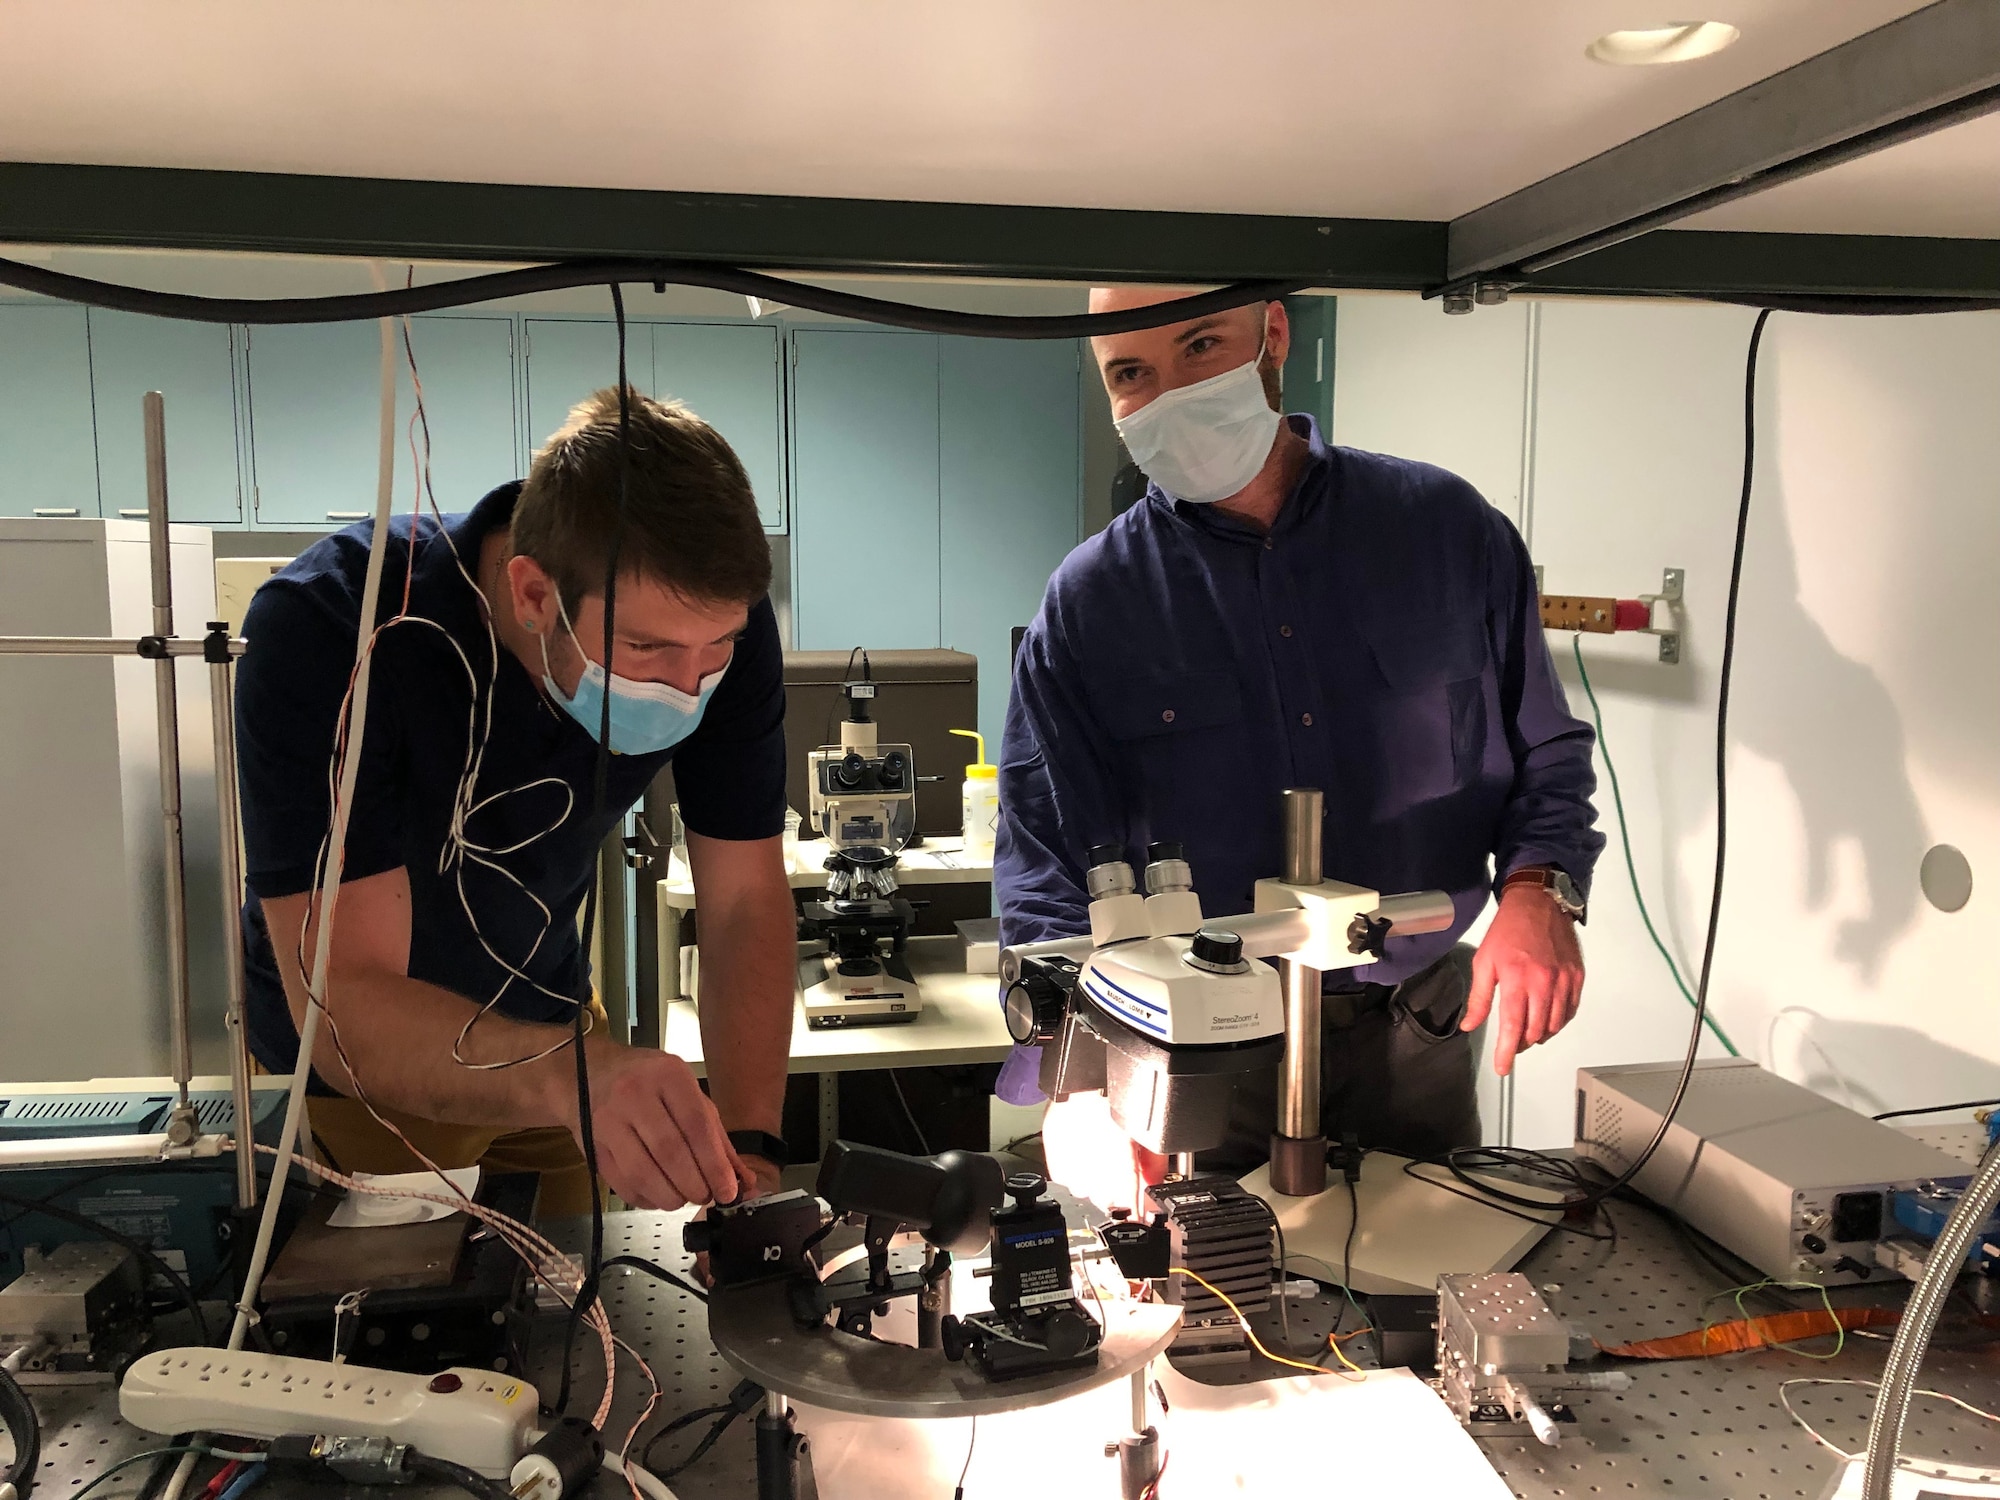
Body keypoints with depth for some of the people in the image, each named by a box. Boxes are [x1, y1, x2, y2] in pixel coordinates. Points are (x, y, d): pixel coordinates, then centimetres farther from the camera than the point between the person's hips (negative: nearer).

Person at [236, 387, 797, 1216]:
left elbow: (745, 901, -17)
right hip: (351, 1074, -3)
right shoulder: (320, 627, -35)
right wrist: (573, 1073, -58)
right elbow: (346, 1007, -40)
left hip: (543, 1012, 4)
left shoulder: (715, 618, -24)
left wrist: (748, 1150, -29)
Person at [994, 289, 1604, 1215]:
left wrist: (1537, 891, -14)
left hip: (1415, 1033, 2)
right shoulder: (1088, 602, -6)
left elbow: (1546, 754, 6)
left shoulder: (1447, 529, -2)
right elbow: (1046, 871, -10)